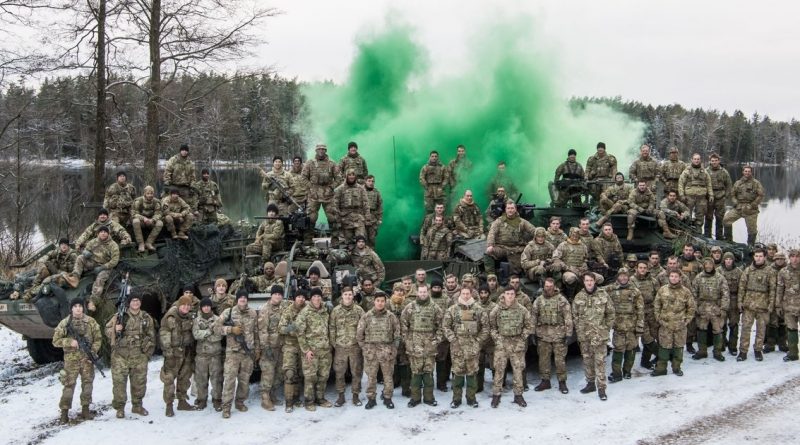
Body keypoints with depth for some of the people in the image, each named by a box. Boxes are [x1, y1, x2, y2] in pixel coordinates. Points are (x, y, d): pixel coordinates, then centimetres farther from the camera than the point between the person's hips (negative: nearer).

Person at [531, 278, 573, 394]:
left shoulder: (561, 300, -2)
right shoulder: (538, 300, 8)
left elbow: (568, 317, -3)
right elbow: (533, 317, 11)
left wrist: (568, 333, -7)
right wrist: (533, 333, 7)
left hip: (559, 335, -3)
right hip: (543, 334, 3)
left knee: (560, 359, -1)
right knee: (543, 359, 7)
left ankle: (562, 382, 9)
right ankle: (545, 381, 19)